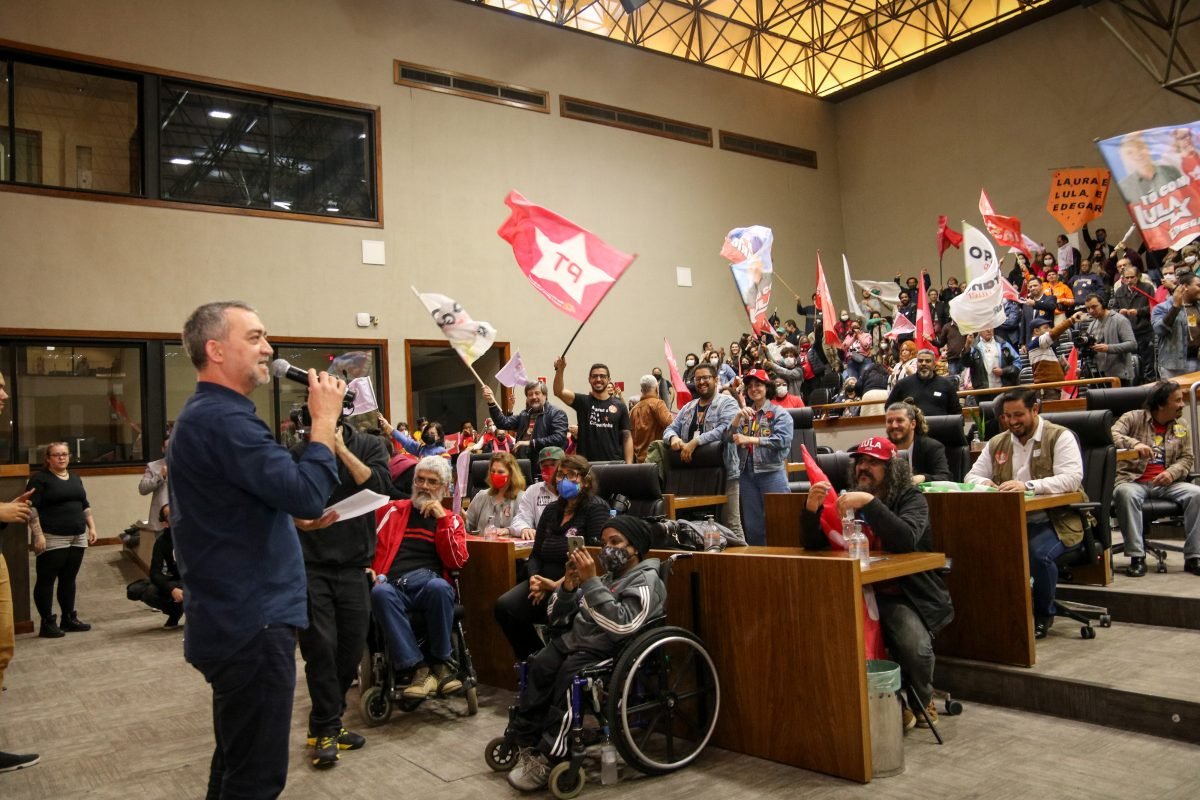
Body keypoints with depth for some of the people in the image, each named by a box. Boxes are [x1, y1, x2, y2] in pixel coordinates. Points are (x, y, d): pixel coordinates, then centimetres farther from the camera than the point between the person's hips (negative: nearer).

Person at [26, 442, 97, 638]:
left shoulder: (75, 478, 16)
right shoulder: (39, 479, -4)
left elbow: (85, 505, 22)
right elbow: (31, 508, -11)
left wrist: (92, 527, 13)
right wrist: (38, 535, -19)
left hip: (77, 538, 6)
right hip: (53, 539, -6)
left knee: (69, 579, 10)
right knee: (46, 579, -2)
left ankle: (69, 619, 16)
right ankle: (47, 623, 1)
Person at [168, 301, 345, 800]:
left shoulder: (204, 416, 16)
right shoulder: (223, 419, -19)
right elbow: (307, 495, -26)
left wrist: (297, 514, 13)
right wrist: (324, 419, -15)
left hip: (234, 620, 11)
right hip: (252, 624, -11)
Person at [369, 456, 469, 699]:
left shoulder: (451, 519, 20)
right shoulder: (392, 510, 21)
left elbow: (456, 561, 4)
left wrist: (442, 519, 0)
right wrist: (367, 569, -8)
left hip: (429, 582, 0)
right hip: (392, 584, 0)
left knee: (439, 587, -37)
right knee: (380, 593, -36)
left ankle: (441, 662, -16)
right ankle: (417, 667, -30)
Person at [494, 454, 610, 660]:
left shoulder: (596, 509, -3)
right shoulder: (551, 510, 18)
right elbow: (535, 554, 17)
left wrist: (557, 584, -18)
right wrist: (534, 577, -6)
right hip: (544, 582, 6)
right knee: (504, 606, -18)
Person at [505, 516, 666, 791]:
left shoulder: (645, 581, -3)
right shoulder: (606, 577, 20)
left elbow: (622, 625, -22)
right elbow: (557, 618, 17)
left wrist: (590, 582, -22)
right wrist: (569, 585, -2)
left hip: (607, 653, -7)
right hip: (572, 641, 7)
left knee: (567, 678, -31)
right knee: (537, 668, -21)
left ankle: (549, 756, -21)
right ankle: (528, 744, -17)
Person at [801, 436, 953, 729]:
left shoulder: (911, 498, -5)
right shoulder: (849, 499, 8)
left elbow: (905, 540, -26)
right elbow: (814, 545, 1)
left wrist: (869, 502, -35)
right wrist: (811, 508, -18)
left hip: (906, 595, -4)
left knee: (914, 647, -30)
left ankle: (922, 699, 8)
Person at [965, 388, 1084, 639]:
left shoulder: (1059, 437, -3)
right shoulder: (997, 443, 14)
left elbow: (1072, 478, -17)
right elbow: (972, 476, 17)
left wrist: (1027, 486, -30)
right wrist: (983, 483, -9)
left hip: (1054, 521, -4)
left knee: (1038, 553, -33)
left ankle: (1043, 615, -4)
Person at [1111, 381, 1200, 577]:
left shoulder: (1181, 425, 14)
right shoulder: (1133, 418, 1)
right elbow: (1112, 435, -15)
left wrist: (1171, 473, -10)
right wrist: (1134, 444, -33)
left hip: (1166, 483, 4)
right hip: (1133, 480, -4)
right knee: (1126, 493, -37)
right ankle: (1137, 557, -32)